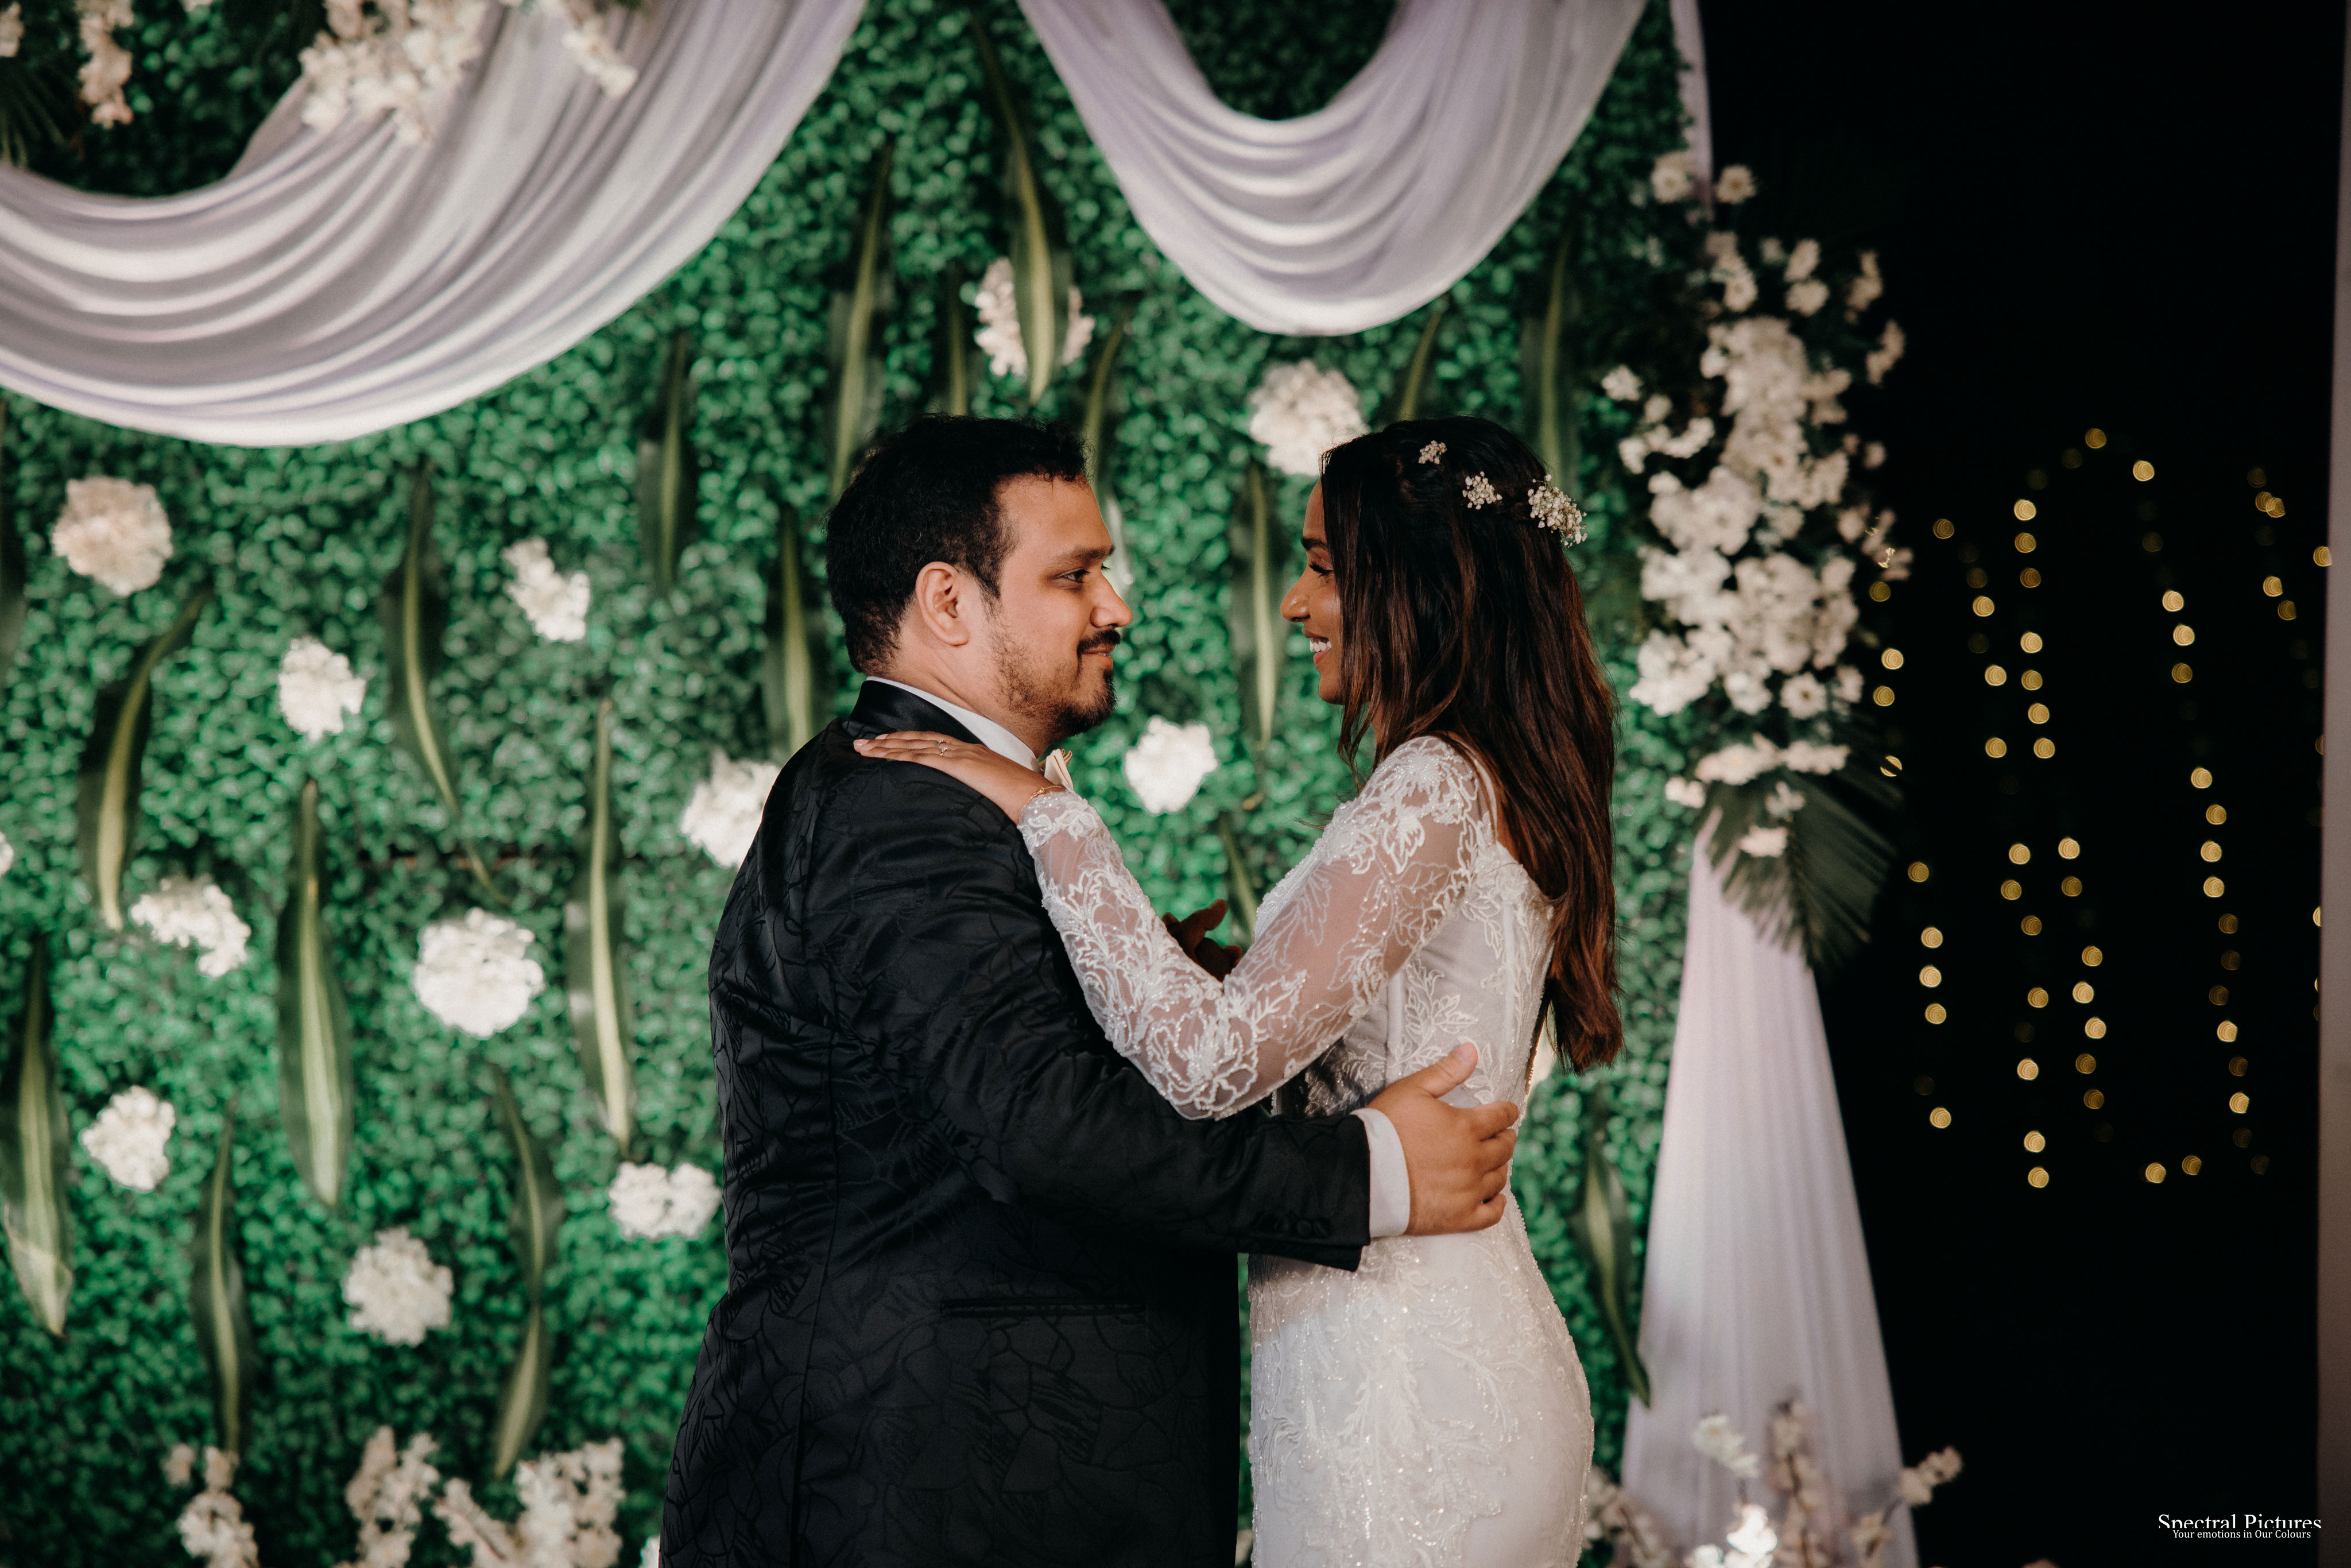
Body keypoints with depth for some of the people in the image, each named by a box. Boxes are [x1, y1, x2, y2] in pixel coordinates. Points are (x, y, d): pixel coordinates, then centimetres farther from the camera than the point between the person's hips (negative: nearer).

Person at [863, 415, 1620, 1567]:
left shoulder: (1432, 790, -16)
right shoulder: (1511, 791, 14)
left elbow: (1215, 1061, -24)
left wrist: (1047, 815, -17)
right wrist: (1228, 975, 7)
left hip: (1399, 1409, -9)